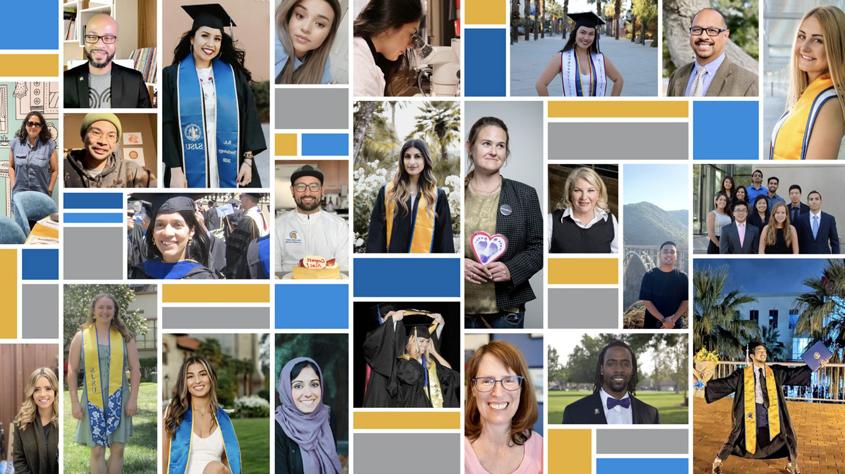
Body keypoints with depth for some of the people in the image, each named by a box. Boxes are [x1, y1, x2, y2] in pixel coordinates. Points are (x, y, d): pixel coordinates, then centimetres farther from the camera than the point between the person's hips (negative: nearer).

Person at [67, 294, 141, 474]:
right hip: (93, 401, -1)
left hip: (118, 400, 1)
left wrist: (133, 399, -3)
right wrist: (74, 403, -3)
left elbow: (135, 369, 4)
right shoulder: (81, 336, 3)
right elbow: (72, 372, 3)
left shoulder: (125, 337, 5)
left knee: (118, 448, 2)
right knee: (97, 450, -1)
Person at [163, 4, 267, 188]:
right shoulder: (171, 76, 2)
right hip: (191, 171, -1)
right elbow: (166, 125, -2)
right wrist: (175, 169, -10)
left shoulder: (234, 74, 6)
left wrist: (248, 160, -4)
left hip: (229, 171, 1)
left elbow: (249, 119, 5)